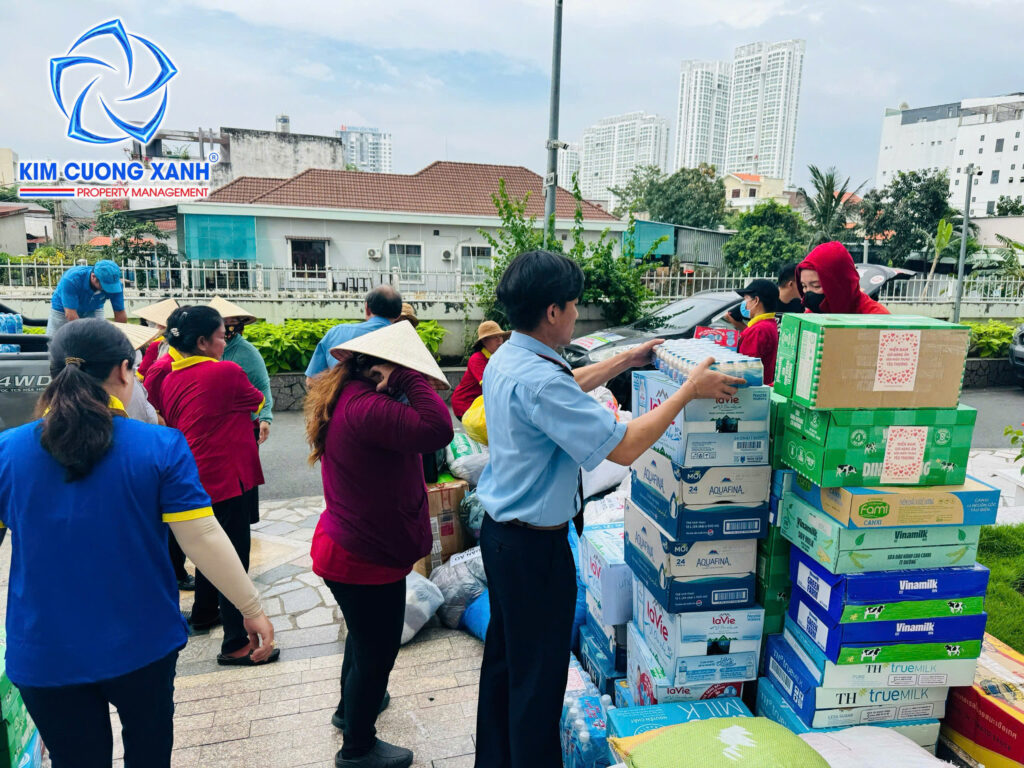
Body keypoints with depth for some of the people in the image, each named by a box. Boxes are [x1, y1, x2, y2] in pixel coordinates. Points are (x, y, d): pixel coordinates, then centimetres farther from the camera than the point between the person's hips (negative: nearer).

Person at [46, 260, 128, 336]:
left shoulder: (114, 283, -27)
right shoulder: (72, 279, -36)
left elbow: (120, 314, -20)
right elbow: (70, 315, -37)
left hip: (93, 310, 2)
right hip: (62, 309, -2)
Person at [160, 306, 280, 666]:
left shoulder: (171, 379, 4)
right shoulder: (226, 373, -18)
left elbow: (171, 423, 15)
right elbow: (257, 401, -1)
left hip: (196, 479, 9)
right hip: (228, 478, -8)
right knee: (234, 561, -2)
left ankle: (202, 614, 42)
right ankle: (236, 644, 4)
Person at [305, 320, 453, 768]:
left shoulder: (348, 396, 3)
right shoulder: (366, 407, -31)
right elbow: (436, 430, -39)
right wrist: (407, 377, -30)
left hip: (346, 544, 11)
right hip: (367, 556, -11)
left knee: (365, 636, 32)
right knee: (377, 650, 10)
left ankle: (351, 705, 56)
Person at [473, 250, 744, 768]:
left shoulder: (505, 359, 2)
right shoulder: (538, 380, -29)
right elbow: (623, 447, -28)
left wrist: (624, 361, 23)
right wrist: (689, 390, -19)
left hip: (499, 530, 10)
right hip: (534, 545, -10)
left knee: (503, 654, 24)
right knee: (539, 672, 8)